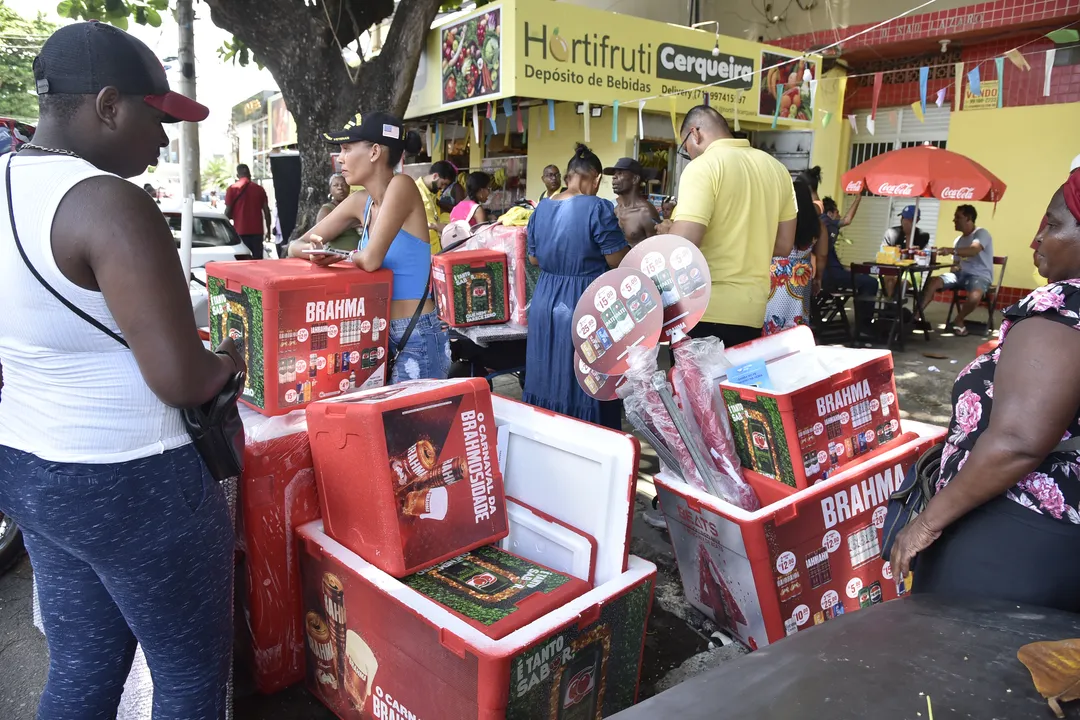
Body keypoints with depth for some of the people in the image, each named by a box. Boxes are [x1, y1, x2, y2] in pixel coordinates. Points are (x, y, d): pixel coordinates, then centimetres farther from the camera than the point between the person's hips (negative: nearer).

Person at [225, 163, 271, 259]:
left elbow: (228, 212, -3)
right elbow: (266, 211, 6)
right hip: (257, 230, 2)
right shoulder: (259, 188, 6)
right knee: (258, 259, 6)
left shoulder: (232, 189, -1)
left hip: (240, 231, -2)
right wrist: (268, 230, 14)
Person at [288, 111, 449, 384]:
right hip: (381, 334, 8)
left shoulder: (401, 186, -16)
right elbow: (296, 246, 11)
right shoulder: (361, 202, 7)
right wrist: (314, 250, -13)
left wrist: (346, 257, -2)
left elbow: (371, 260, -25)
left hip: (418, 340, -7)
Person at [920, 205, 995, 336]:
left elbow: (974, 250, -31)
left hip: (980, 276, -7)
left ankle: (959, 320, -9)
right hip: (962, 273, 7)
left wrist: (951, 250, -46)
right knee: (932, 282, -17)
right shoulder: (959, 240, 15)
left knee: (974, 297, -37)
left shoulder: (981, 233, -9)